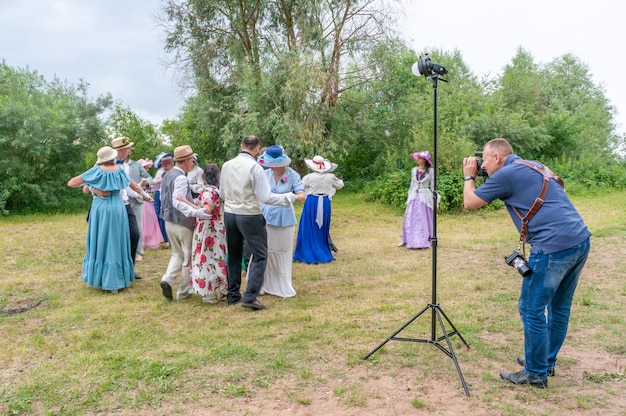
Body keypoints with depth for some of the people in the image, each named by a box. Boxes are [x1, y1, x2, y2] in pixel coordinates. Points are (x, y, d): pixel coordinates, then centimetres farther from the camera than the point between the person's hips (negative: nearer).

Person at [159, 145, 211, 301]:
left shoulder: (167, 176, 9)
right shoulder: (180, 178, -19)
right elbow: (177, 202, -30)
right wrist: (196, 213, -39)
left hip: (169, 222, 8)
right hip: (182, 223, -8)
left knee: (177, 253, 22)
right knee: (187, 257, 6)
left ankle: (167, 279, 1)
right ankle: (183, 292, 14)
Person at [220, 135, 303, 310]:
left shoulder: (227, 165, 4)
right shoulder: (255, 167, -14)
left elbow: (222, 193, 13)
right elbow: (266, 197, -16)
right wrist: (290, 197, -7)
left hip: (229, 214, 6)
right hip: (249, 216, -6)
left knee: (234, 255, 17)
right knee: (260, 255, 4)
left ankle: (233, 295, 24)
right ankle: (250, 296, -3)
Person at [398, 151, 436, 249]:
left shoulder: (430, 171, -3)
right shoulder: (414, 170, 8)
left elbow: (433, 186, 0)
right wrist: (408, 198, 13)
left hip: (425, 197, -4)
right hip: (414, 196, 4)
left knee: (424, 219, 1)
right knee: (410, 219, 4)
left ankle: (424, 241, 10)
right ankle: (406, 240, 12)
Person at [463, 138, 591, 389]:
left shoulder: (507, 173, -5)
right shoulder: (535, 167, 21)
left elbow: (470, 203, 0)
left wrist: (469, 176, 18)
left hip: (554, 247, -9)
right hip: (580, 241, 9)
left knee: (532, 310, 2)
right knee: (559, 306, 19)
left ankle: (536, 374, 12)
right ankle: (547, 361, 33)